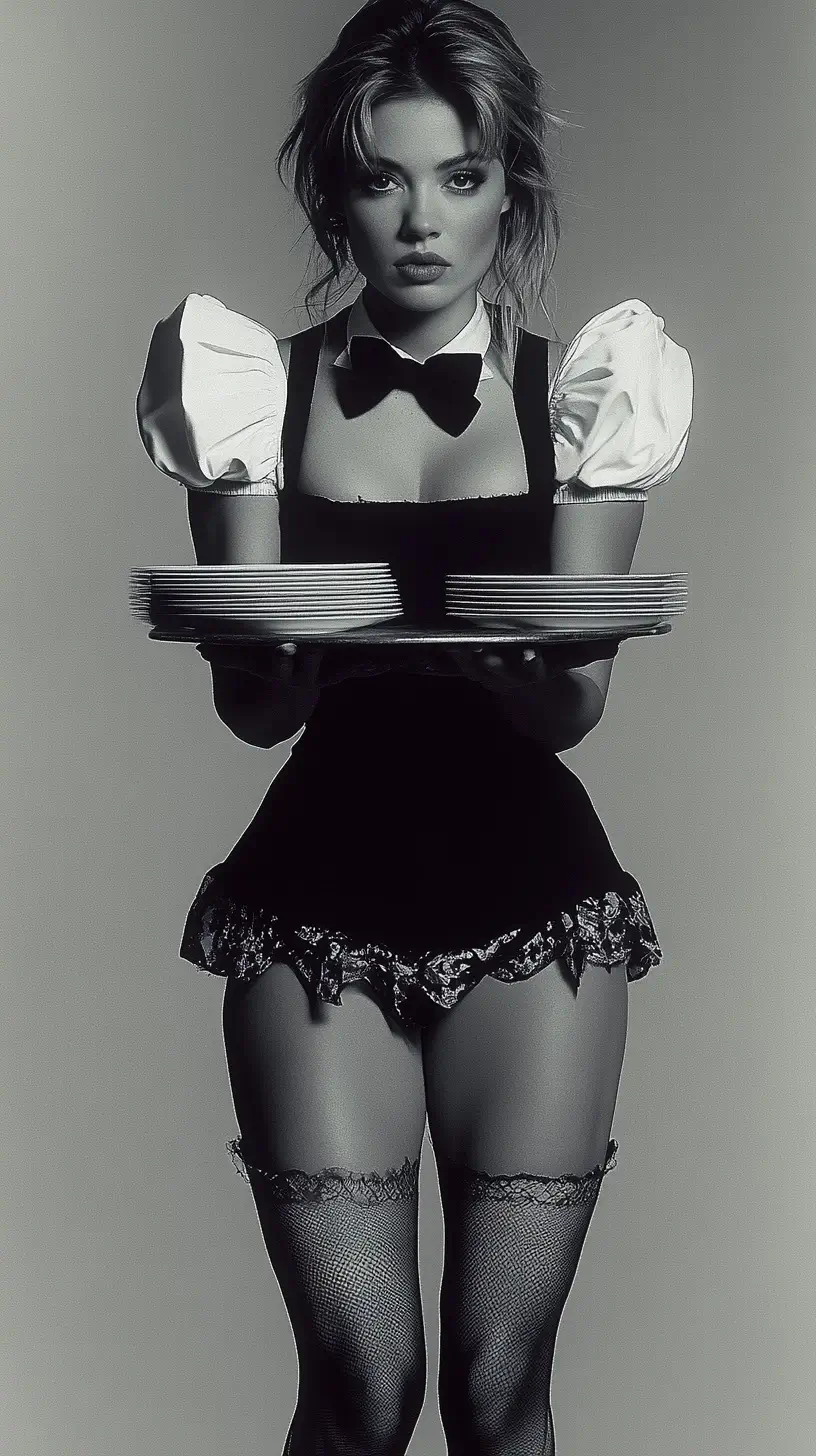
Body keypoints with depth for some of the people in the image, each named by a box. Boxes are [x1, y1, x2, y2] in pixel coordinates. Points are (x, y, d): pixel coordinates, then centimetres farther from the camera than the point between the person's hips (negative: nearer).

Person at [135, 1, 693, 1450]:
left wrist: (528, 657, -28)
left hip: (533, 898, 1)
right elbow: (253, 707, -4)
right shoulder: (264, 389, 2)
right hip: (318, 896, 0)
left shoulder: (580, 391, 3)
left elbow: (575, 708, -5)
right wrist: (325, 645, -26)